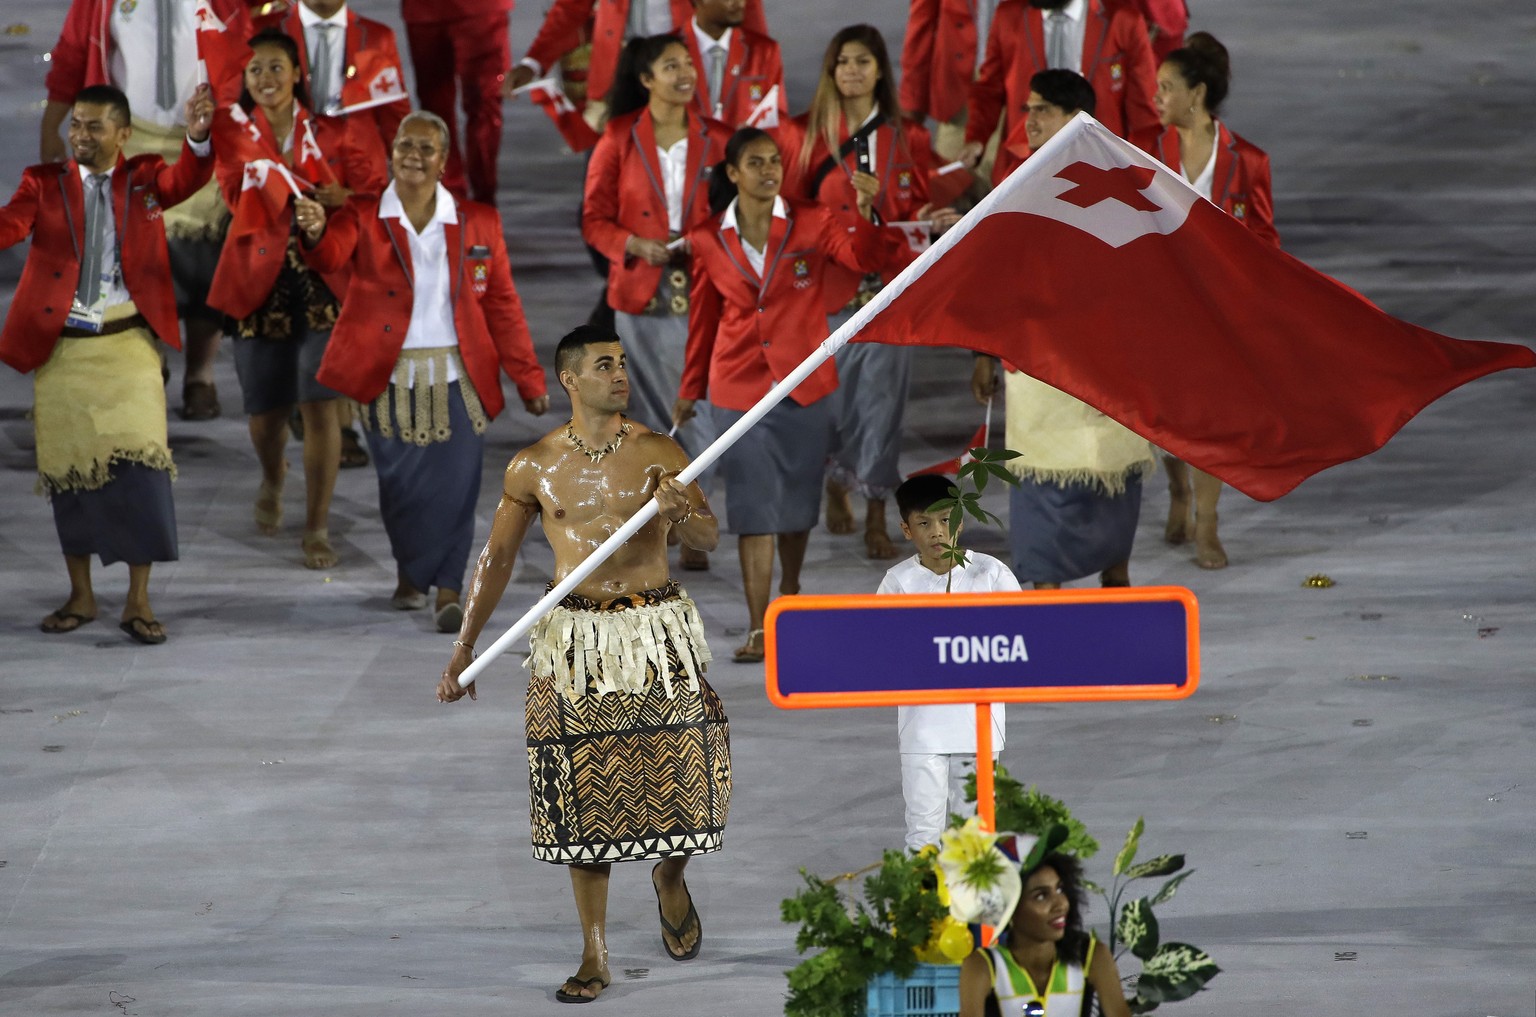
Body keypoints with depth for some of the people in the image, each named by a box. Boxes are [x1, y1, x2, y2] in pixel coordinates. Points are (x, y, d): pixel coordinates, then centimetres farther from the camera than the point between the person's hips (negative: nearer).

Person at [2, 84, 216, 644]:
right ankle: (80, 594, 20)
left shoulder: (143, 178, 5)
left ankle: (138, 601, -1)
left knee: (141, 465, -8)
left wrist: (198, 137, -36)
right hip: (60, 347, 1)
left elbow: (185, 180, -15)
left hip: (128, 345, -1)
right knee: (67, 468, 7)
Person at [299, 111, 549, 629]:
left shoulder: (478, 222, 6)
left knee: (455, 483, -9)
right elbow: (332, 255, -21)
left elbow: (503, 305, 8)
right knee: (401, 483, 6)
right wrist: (315, 232, -46)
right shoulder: (364, 217, 1)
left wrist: (528, 378, 6)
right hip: (388, 377, 0)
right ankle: (411, 573, 29)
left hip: (456, 377, 0)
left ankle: (447, 590, -3)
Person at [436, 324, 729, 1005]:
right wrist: (463, 648, 5)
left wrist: (680, 513, -26)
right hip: (577, 641, 0)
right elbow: (496, 560, 10)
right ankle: (595, 957, 7)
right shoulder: (534, 467, 3)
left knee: (681, 772, -7)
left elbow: (710, 538, -3)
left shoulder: (657, 452, 2)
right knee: (584, 796, -1)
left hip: (658, 630, 0)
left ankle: (669, 878, 28)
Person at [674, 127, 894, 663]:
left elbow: (863, 257, -18)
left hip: (804, 384, 1)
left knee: (797, 501, 12)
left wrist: (865, 215, -38)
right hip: (739, 386, 0)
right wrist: (690, 389, 17)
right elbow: (703, 318, 10)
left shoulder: (811, 225, -3)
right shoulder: (709, 240, 0)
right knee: (754, 507, -4)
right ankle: (758, 628, -6)